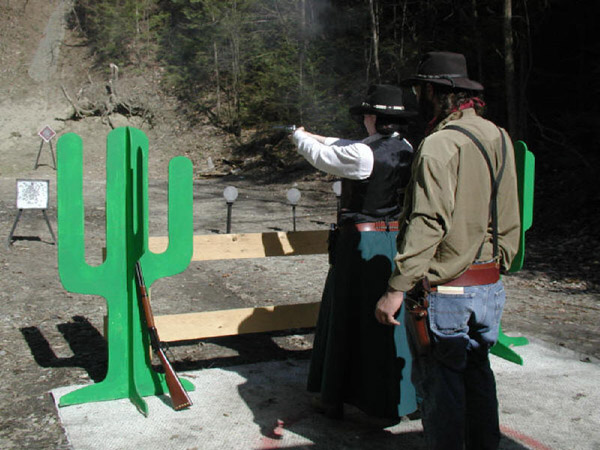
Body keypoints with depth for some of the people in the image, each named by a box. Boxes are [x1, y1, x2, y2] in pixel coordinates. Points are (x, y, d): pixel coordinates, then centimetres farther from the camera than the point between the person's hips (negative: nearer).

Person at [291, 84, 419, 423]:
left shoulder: (363, 155, -18)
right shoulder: (406, 150, 5)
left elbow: (321, 157, -1)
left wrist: (301, 137, 20)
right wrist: (317, 137, 28)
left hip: (362, 245, -6)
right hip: (398, 241, 7)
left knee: (347, 317, 6)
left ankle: (334, 398, 20)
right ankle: (397, 400, 25)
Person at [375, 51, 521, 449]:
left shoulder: (441, 143, -17)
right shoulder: (500, 137, 9)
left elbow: (427, 222, -23)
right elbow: (510, 219, 15)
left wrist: (397, 288, -21)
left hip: (446, 291, -8)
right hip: (490, 287, 8)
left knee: (440, 383, 4)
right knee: (478, 372, 20)